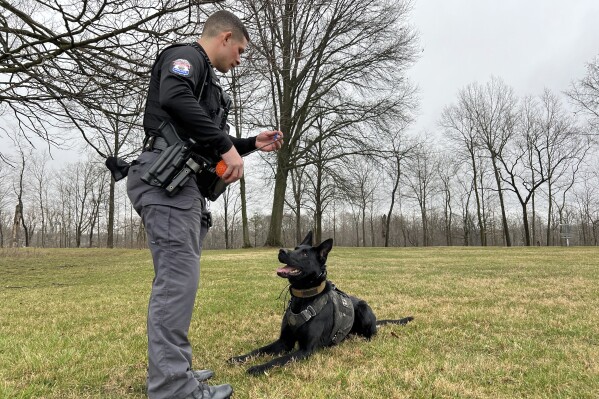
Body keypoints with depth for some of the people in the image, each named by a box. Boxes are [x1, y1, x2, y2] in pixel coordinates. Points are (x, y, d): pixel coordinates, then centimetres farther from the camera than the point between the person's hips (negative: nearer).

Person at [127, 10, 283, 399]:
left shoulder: (206, 80, 30)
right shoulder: (184, 56, 1)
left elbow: (206, 147, 32)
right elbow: (174, 97, -23)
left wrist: (252, 144, 24)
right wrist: (225, 145, -22)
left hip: (186, 184, 10)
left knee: (178, 278, 9)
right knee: (179, 277, -14)